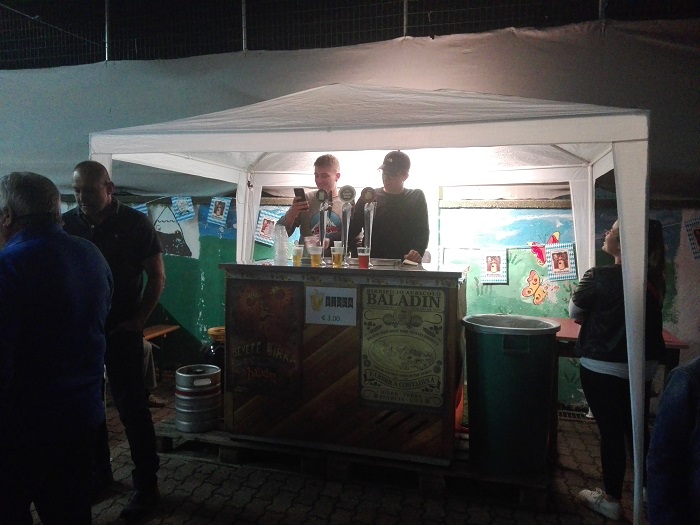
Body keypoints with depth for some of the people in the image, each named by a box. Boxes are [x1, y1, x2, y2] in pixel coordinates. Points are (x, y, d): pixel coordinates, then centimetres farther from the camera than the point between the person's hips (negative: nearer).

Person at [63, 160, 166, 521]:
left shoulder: (135, 224, -7)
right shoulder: (66, 223, 0)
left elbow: (157, 277, -3)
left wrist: (138, 320, -10)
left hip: (121, 330, -3)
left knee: (131, 407, 1)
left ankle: (146, 486, 13)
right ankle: (98, 473, 33)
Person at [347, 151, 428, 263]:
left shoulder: (416, 198, 14)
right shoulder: (368, 197, 15)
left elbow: (422, 231, 4)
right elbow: (352, 230, 9)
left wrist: (418, 251, -15)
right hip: (371, 261, 1)